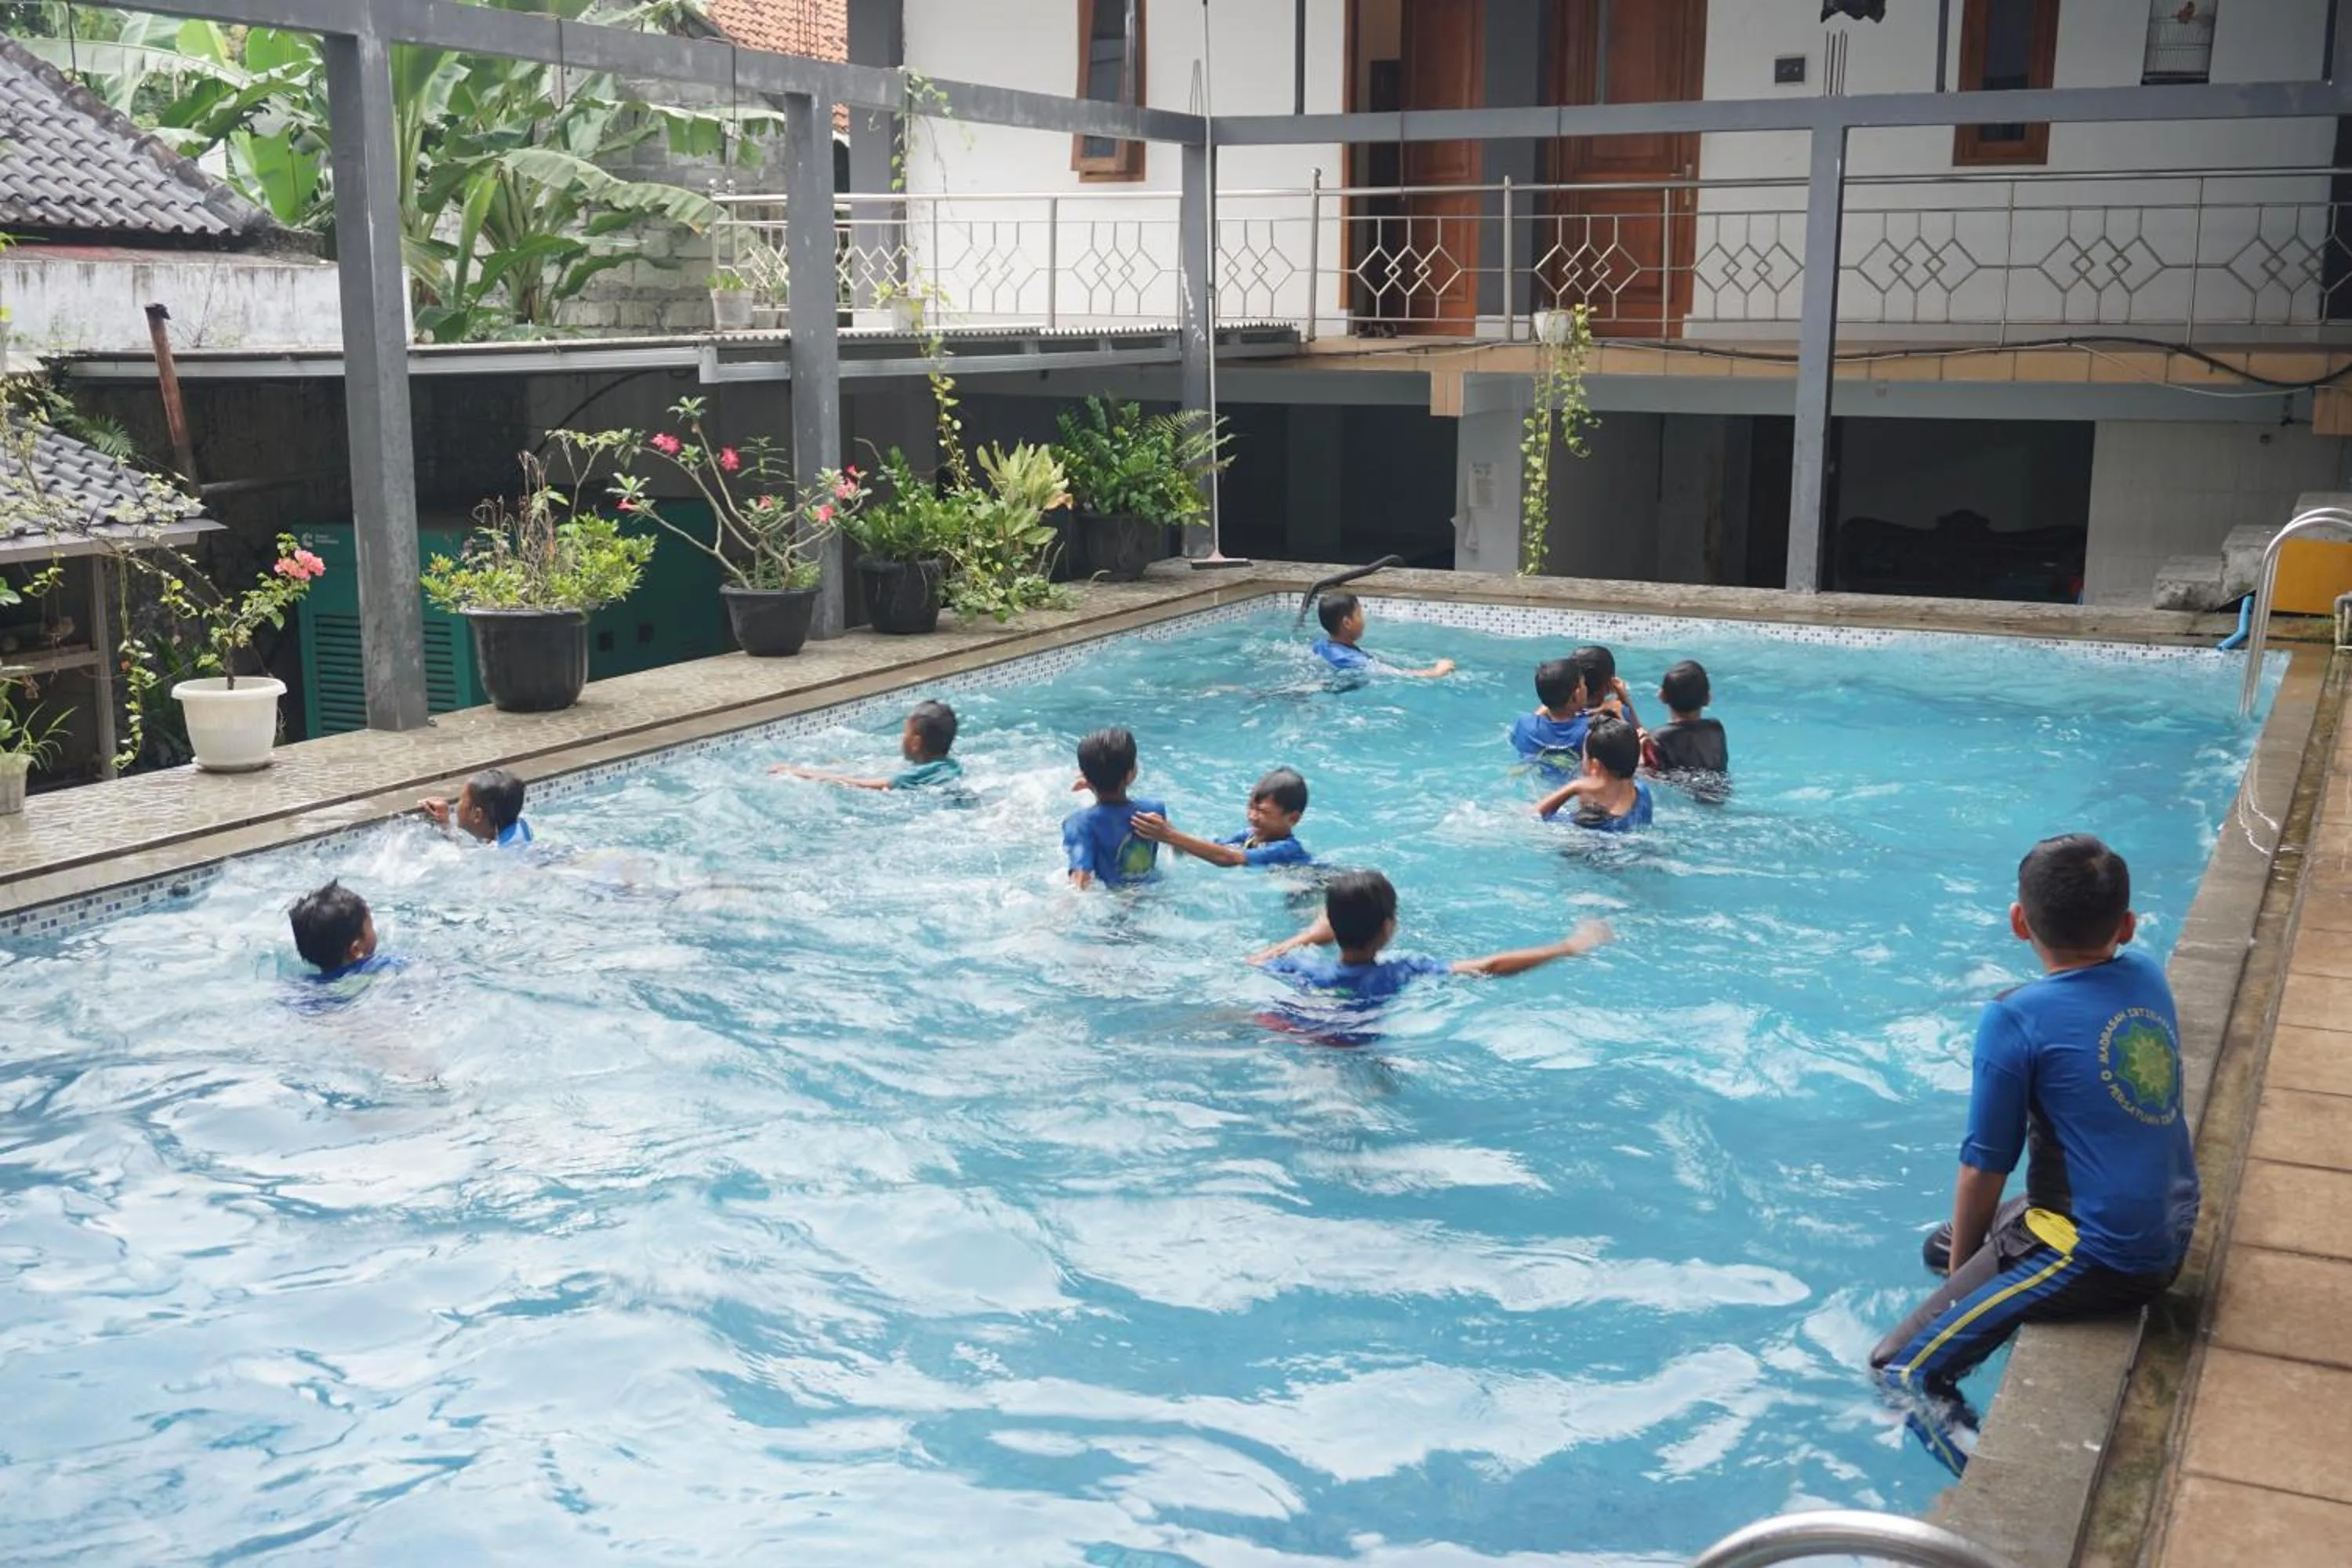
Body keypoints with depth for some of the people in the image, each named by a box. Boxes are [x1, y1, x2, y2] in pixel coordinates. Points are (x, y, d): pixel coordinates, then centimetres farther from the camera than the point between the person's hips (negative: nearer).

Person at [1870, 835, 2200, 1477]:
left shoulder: (2016, 1019, -16)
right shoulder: (2149, 977, 3)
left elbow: (1984, 1166, -8)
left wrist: (1962, 1265, 6)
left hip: (2098, 1259, -8)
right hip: (2170, 1239, 8)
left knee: (1904, 1371, -4)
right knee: (1943, 1242, 26)